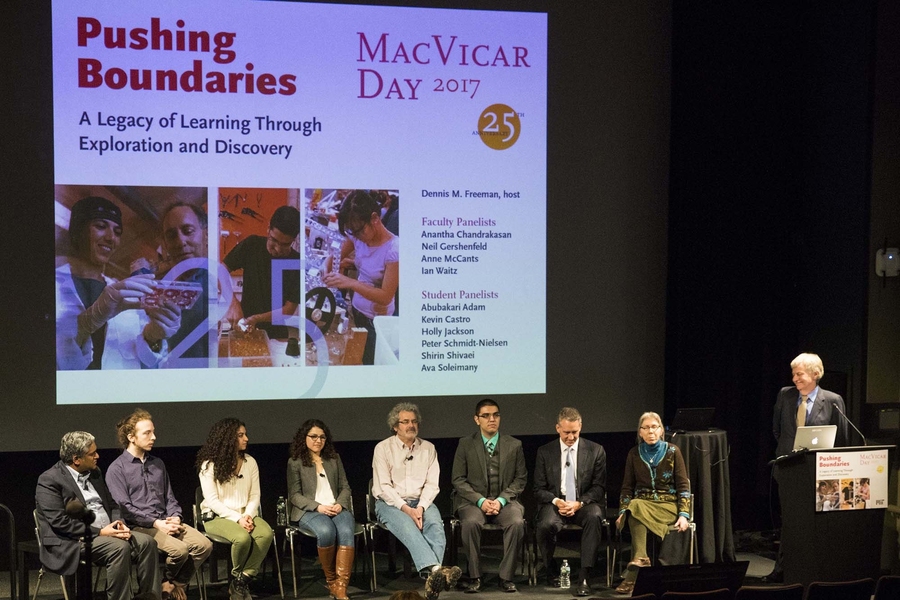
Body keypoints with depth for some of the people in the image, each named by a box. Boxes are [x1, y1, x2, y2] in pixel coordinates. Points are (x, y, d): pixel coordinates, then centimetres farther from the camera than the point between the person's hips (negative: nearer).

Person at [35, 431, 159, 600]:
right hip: (71, 542, -8)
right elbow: (60, 522, -17)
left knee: (146, 542, -14)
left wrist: (119, 523, -3)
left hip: (107, 532, 8)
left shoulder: (94, 473, 15)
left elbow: (112, 504, 20)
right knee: (120, 547, -31)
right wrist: (99, 532, -19)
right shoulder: (49, 480, -9)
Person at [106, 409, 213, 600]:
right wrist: (156, 523, -17)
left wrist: (175, 518, -2)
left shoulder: (158, 464, 18)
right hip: (139, 526, -6)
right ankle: (164, 584, 0)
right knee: (179, 549, -29)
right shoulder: (117, 468, -3)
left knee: (203, 545, -17)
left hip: (165, 522, 6)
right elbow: (124, 507, -11)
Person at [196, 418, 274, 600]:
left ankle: (242, 582, -17)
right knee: (243, 538, -36)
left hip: (245, 514, 4)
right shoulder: (210, 464, -6)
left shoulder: (250, 462, 8)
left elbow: (255, 495, 7)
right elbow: (212, 500, -11)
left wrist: (248, 515, -13)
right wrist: (237, 518, -20)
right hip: (217, 516, -4)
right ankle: (237, 577, -5)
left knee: (266, 533, -29)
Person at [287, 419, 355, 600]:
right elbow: (295, 495, 1)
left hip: (336, 508, 3)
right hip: (308, 511, -3)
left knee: (346, 531, -33)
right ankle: (330, 580, -16)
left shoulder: (334, 459, 20)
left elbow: (345, 487, 17)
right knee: (326, 531, -38)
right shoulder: (295, 462, 8)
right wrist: (318, 507, -14)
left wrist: (340, 504, -5)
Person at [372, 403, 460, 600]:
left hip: (421, 502, 3)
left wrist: (421, 507, -15)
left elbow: (432, 484, 4)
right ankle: (435, 571, -56)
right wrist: (406, 509, -18)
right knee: (408, 527, -35)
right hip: (390, 503, -3)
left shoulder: (428, 448, 11)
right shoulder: (383, 448, 1)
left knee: (436, 525, -31)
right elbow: (383, 487, -6)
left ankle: (432, 579, -47)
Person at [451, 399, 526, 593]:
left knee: (517, 523, -31)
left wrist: (501, 500, -10)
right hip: (474, 501, -1)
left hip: (505, 501, 1)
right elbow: (458, 480, 1)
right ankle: (474, 577, -20)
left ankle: (506, 577, -18)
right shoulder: (465, 444, 4)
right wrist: (481, 501, -13)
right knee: (471, 523, -34)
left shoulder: (514, 445, 8)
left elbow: (521, 479, 6)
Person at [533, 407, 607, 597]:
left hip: (584, 504, 0)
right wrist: (556, 501, -16)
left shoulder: (596, 451, 3)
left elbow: (599, 487, 1)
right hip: (555, 503, 0)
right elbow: (539, 489, 4)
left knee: (594, 516, -36)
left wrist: (579, 503, -16)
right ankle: (552, 571, -3)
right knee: (546, 524, -34)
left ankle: (584, 577, -32)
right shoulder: (544, 452, 5)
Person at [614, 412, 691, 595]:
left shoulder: (672, 451, 2)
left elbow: (683, 486, 0)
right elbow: (627, 487, 11)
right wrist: (623, 511, -5)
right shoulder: (634, 454, 8)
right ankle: (641, 559, -45)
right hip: (641, 501, 3)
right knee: (634, 508, -35)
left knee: (637, 511, -34)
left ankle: (632, 576, -38)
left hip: (668, 505, -3)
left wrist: (683, 515, -11)